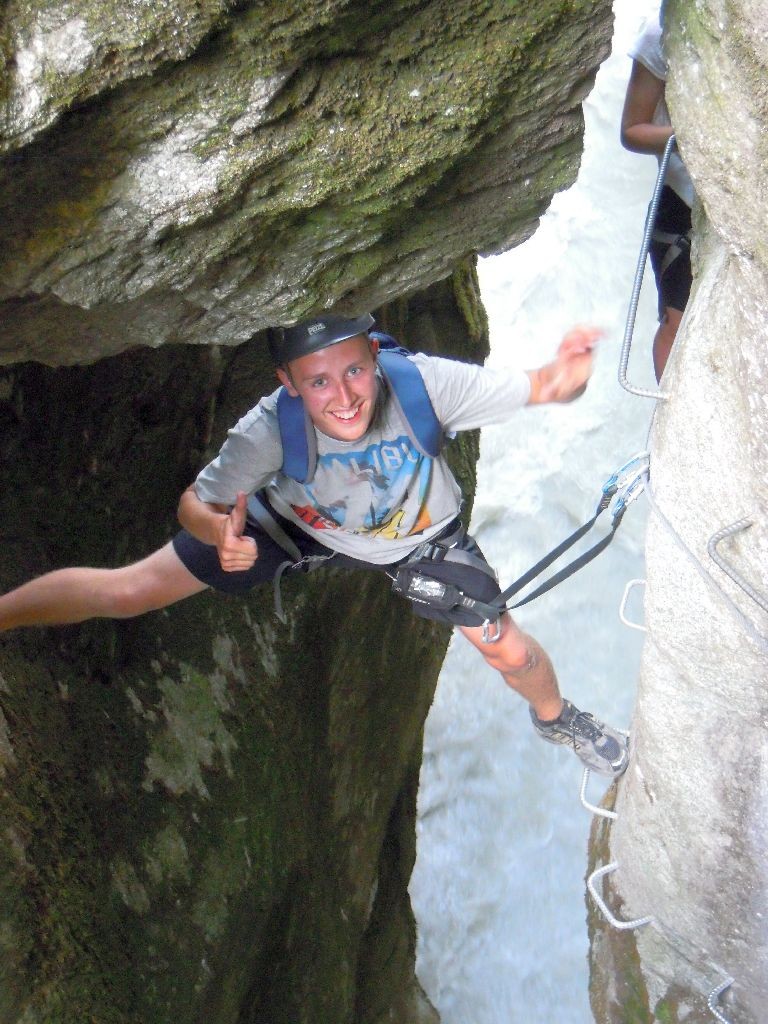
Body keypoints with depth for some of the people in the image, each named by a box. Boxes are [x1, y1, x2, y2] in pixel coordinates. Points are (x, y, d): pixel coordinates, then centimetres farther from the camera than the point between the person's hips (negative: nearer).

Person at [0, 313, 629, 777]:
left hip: (421, 538, 1)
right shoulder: (270, 430, -39)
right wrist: (221, 531, -47)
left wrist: (567, 375, -58)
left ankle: (556, 718, 45)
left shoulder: (424, 384, -41)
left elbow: (539, 388, -33)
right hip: (302, 525, 0)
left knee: (508, 651, 5)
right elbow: (194, 504, -23)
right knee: (129, 591, -3)